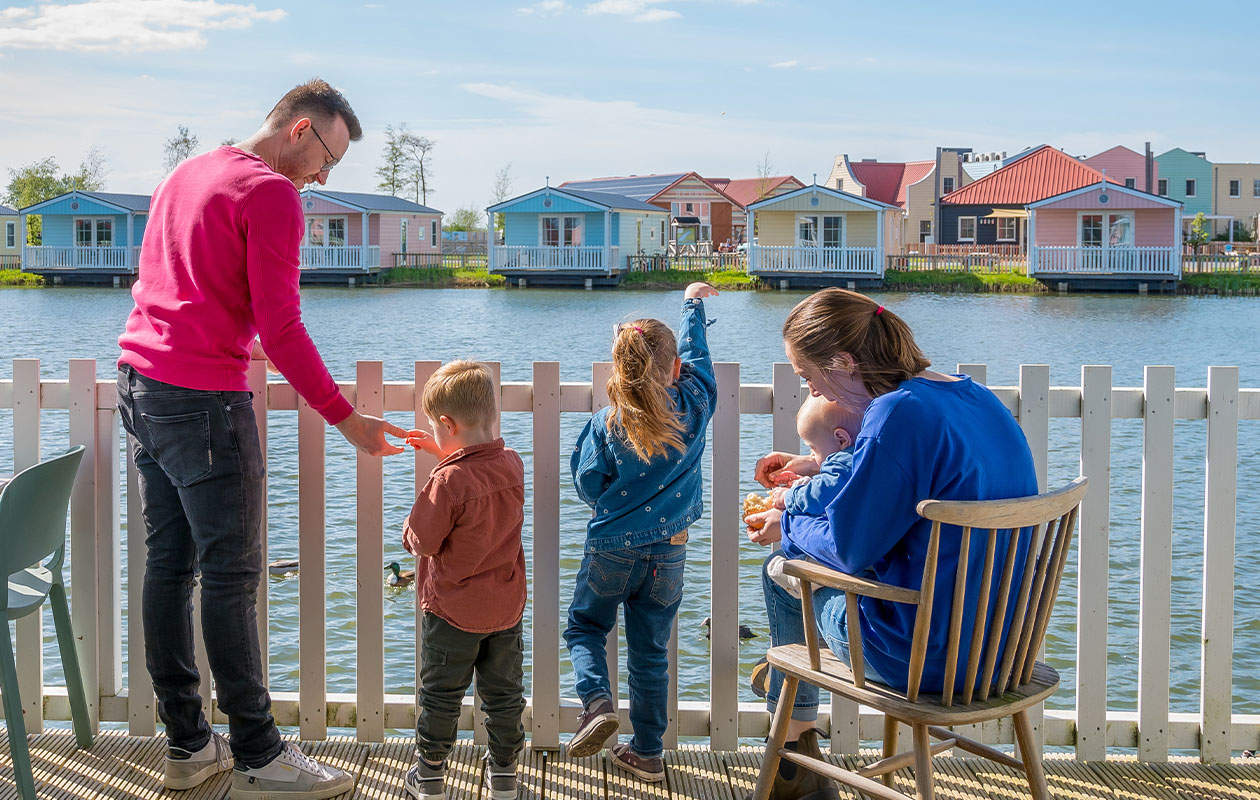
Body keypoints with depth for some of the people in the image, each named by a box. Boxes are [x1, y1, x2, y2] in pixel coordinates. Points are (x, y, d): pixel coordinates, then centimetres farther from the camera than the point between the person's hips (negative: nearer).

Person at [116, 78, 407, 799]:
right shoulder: (271, 194, -11)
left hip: (139, 384, 9)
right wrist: (346, 419, -12)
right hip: (204, 401, -9)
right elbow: (280, 329, -17)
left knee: (169, 564, 11)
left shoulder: (187, 174, 17)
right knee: (231, 576, -4)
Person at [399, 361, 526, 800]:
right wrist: (445, 453, 16)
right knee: (503, 691, 17)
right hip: (506, 606, 5)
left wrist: (411, 524, 3)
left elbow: (421, 541, -18)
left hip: (452, 610, -5)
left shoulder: (447, 482, -26)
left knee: (440, 694, 12)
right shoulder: (513, 464, -6)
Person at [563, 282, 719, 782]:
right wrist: (693, 303, 24)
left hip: (611, 548, -2)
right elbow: (696, 357, 10)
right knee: (651, 650, 11)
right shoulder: (693, 408, -7)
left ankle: (597, 700, -8)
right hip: (668, 552, 2)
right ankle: (647, 752, 18)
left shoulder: (606, 423, -12)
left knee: (584, 627, 18)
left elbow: (587, 481, -7)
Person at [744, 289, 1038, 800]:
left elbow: (848, 546, -17)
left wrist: (787, 528, 3)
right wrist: (818, 467, 28)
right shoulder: (977, 398, 5)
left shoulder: (898, 413, -23)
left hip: (931, 659, -9)